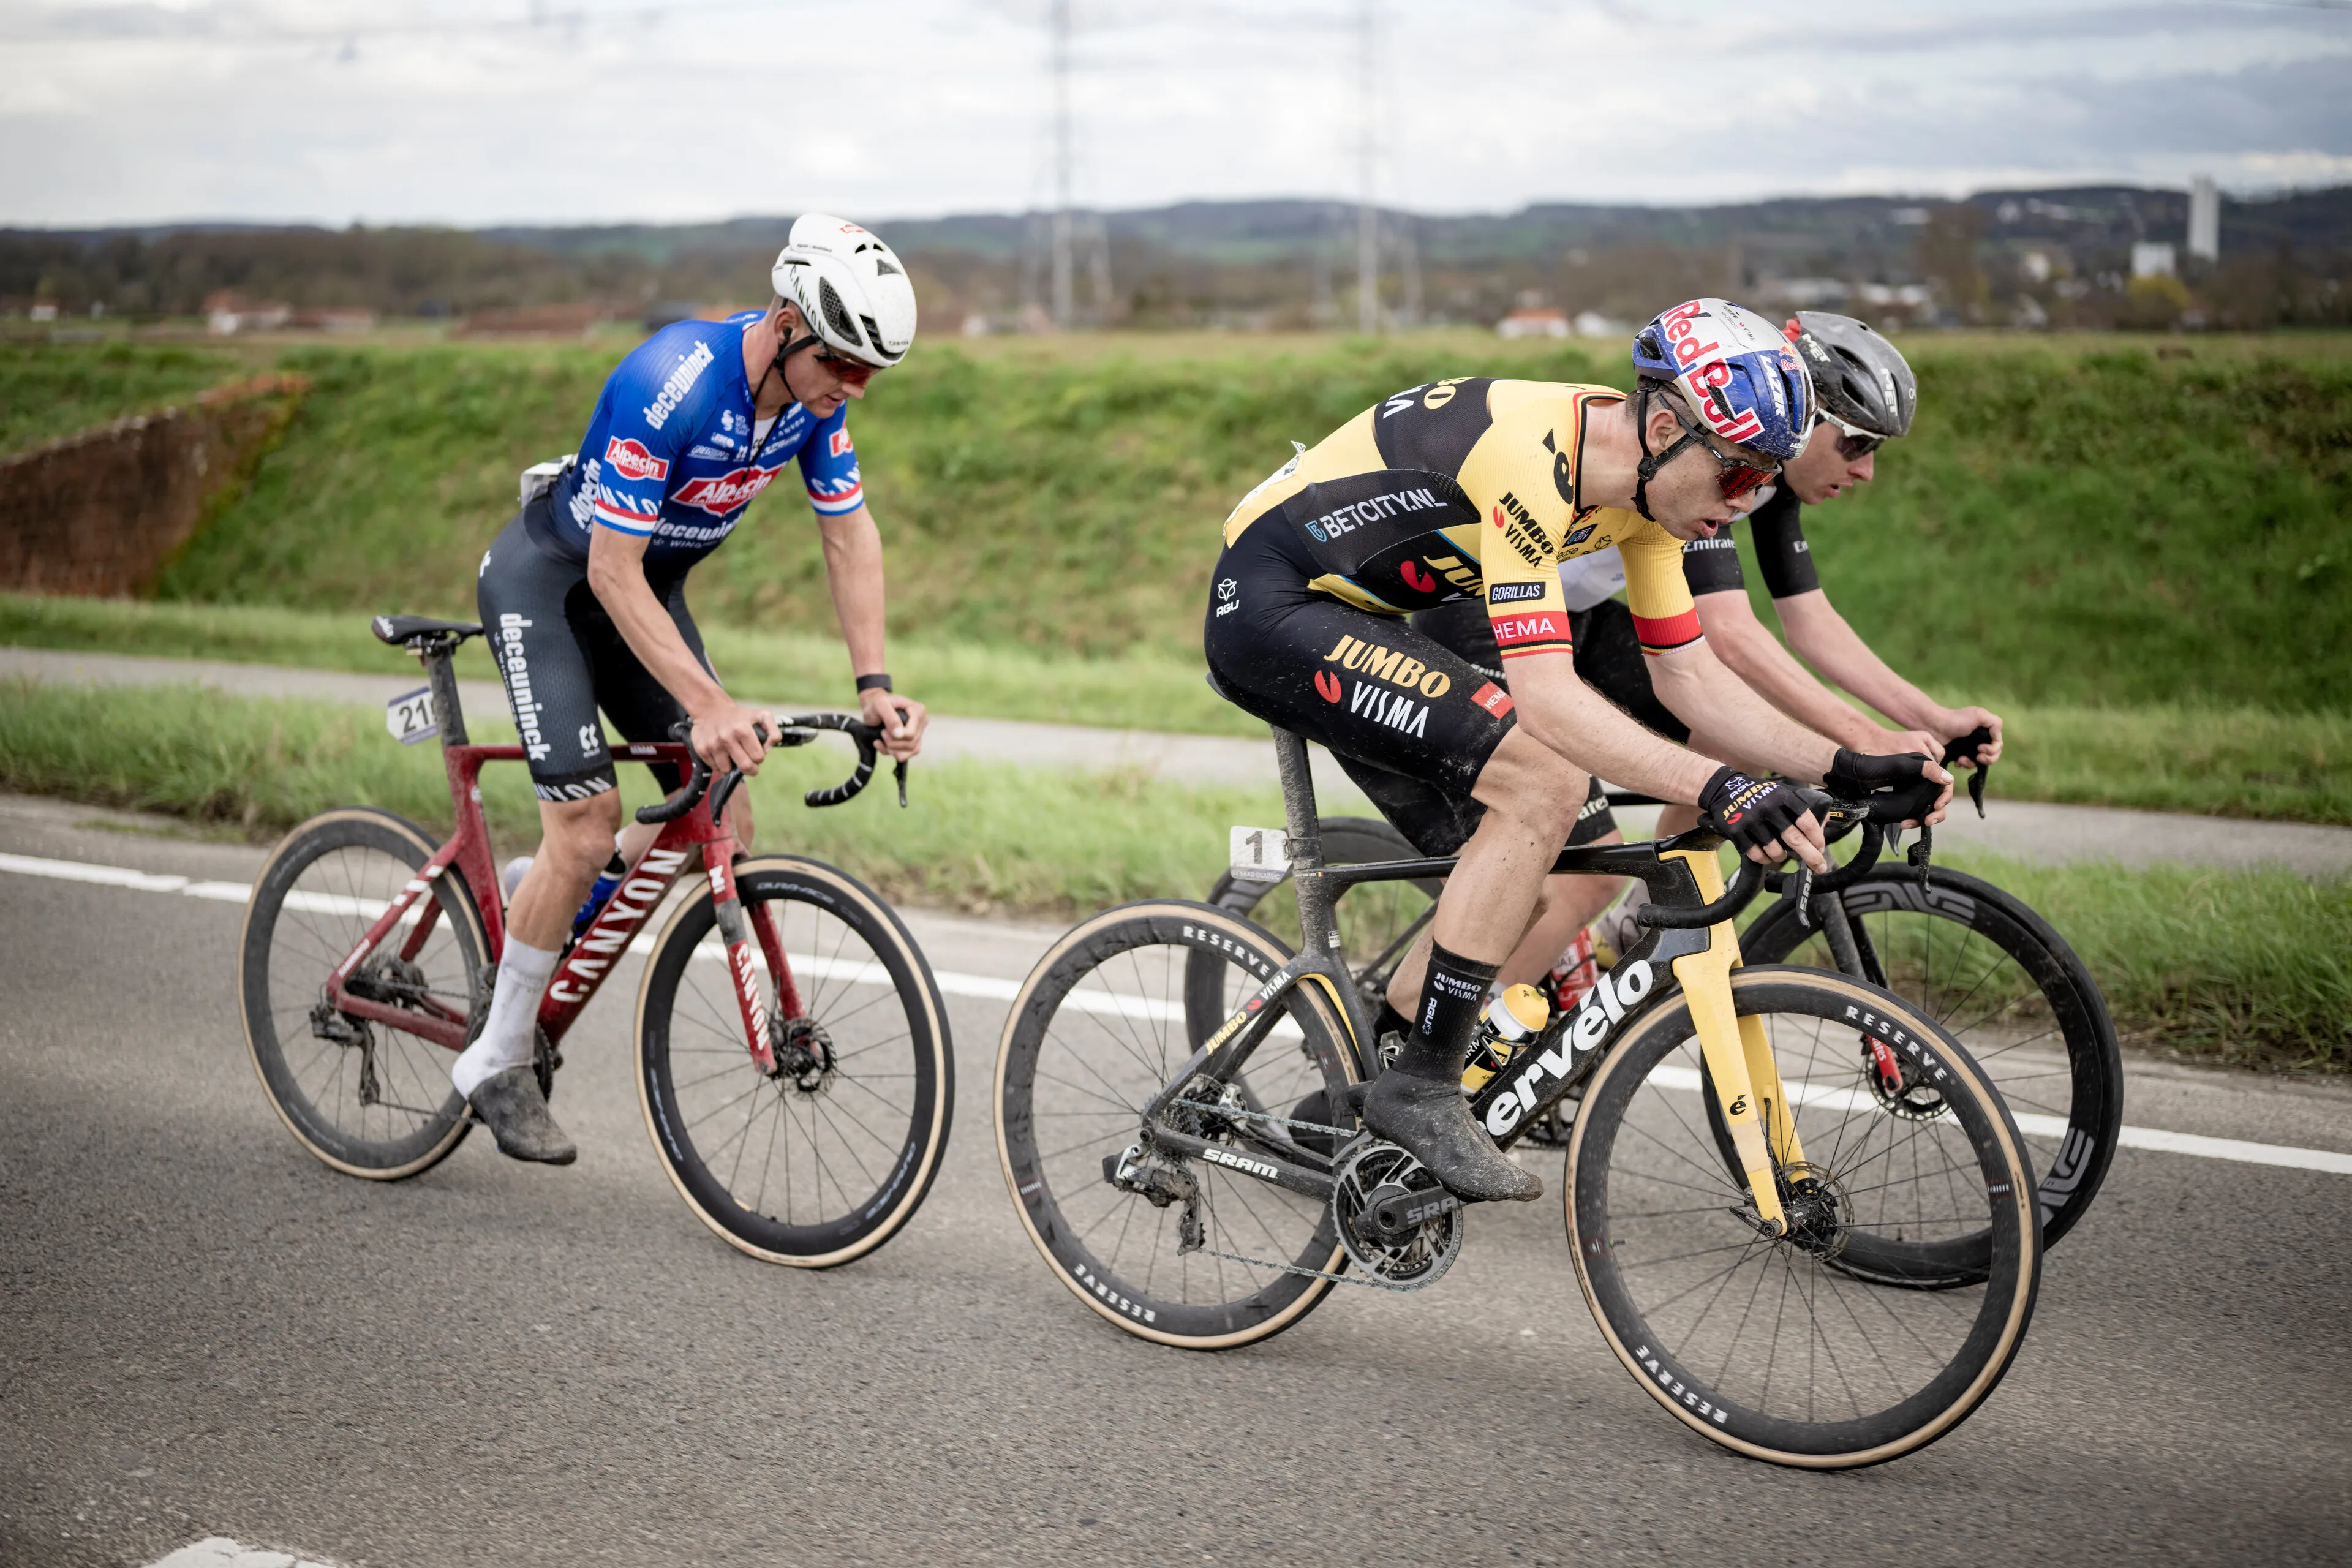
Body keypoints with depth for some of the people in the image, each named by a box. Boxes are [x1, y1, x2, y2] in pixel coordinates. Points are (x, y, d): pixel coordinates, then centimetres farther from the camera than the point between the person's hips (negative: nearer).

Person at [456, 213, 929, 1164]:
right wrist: (706, 705, -39)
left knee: (721, 825, -3)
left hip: (648, 585, 7)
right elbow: (613, 570, -33)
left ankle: (539, 910, 22)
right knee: (588, 826, -15)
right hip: (549, 579, -7)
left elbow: (851, 535, -4)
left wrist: (874, 685, -13)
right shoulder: (671, 383, -34)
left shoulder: (819, 391, -13)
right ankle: (497, 1066, 0)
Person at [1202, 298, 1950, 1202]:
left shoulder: (1645, 483, -2)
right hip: (1268, 608, -10)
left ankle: (1348, 1104, 19)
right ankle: (1420, 1091, -14)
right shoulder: (1529, 456, -30)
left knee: (1520, 875, 6)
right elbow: (1546, 693, -36)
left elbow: (1689, 673, 2)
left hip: (1347, 617, 10)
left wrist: (1845, 769, -9)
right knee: (1545, 785, -23)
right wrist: (1716, 788, -45)